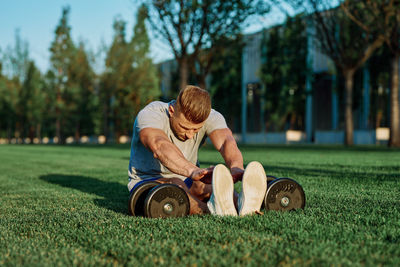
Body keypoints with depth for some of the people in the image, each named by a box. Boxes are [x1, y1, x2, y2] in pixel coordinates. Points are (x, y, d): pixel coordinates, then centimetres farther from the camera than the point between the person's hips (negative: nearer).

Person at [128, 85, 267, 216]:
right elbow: (159, 146, -45)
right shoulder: (150, 114, -23)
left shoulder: (210, 116, -11)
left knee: (202, 185, -31)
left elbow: (226, 141, -32)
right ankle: (212, 209, -66)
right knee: (175, 184, -37)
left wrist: (236, 167, -55)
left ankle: (241, 203, -61)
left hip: (187, 182, 3)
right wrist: (193, 171, -62)